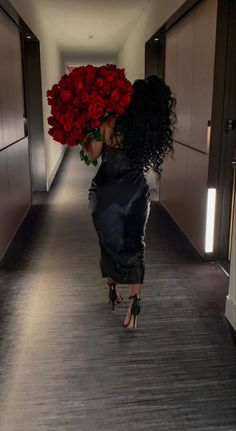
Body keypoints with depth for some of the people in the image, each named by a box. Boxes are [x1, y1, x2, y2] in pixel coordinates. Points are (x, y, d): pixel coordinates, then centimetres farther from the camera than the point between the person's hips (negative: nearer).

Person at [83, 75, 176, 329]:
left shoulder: (109, 123, -16)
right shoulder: (153, 129, -5)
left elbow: (92, 155, -6)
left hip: (106, 194, -1)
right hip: (136, 194, 2)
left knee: (109, 244, 18)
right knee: (135, 246, 10)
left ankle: (113, 291, 35)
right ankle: (134, 303, 2)